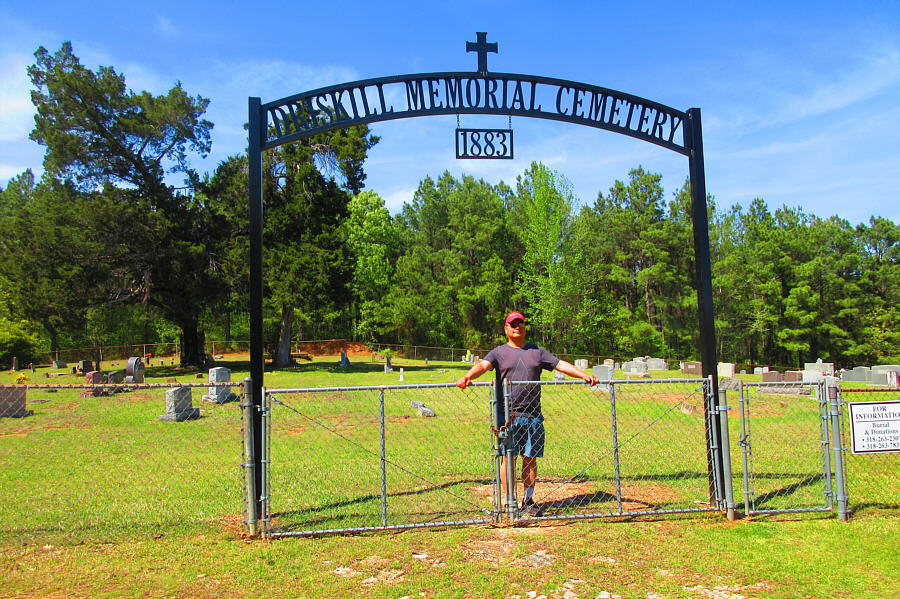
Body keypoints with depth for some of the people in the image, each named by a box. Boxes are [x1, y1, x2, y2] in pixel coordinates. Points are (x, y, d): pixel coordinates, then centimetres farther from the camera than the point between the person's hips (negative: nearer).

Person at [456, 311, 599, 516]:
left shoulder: (537, 351, 17)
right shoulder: (499, 352, 8)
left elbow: (560, 364, 12)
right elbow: (483, 365, -9)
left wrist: (584, 376, -2)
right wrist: (467, 376, -30)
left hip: (533, 415, 3)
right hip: (508, 415, -3)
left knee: (530, 458, 7)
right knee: (508, 458, -2)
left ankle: (529, 500, 21)